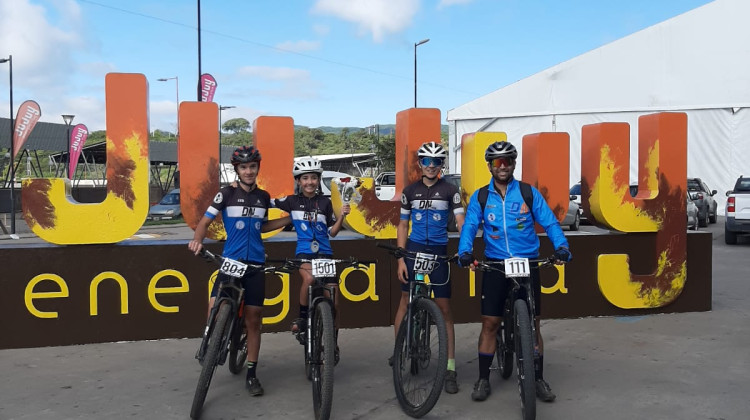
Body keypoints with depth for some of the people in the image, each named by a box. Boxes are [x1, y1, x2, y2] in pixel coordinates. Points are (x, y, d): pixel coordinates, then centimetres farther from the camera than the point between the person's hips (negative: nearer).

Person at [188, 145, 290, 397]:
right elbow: (205, 222, -4)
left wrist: (291, 218, 14)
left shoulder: (263, 197, 7)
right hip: (230, 262, -2)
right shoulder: (227, 194, -4)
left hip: (255, 264, 3)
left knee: (253, 320, 5)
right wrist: (197, 240, -24)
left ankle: (251, 375, 16)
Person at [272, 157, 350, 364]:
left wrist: (342, 216, -8)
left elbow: (332, 232, 6)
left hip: (324, 253, 1)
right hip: (304, 252, -1)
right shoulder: (292, 201, 2)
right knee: (309, 278, -36)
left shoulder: (325, 202, 4)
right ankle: (302, 317, -13)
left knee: (333, 302, -2)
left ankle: (334, 342, 19)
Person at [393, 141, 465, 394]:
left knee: (444, 309, -1)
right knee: (406, 300, 5)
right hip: (414, 250, 2)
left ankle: (450, 368, 3)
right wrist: (400, 259, 0)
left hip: (439, 252, -1)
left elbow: (461, 223, -5)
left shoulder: (450, 190, 0)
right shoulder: (410, 191, 5)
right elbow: (403, 226, 8)